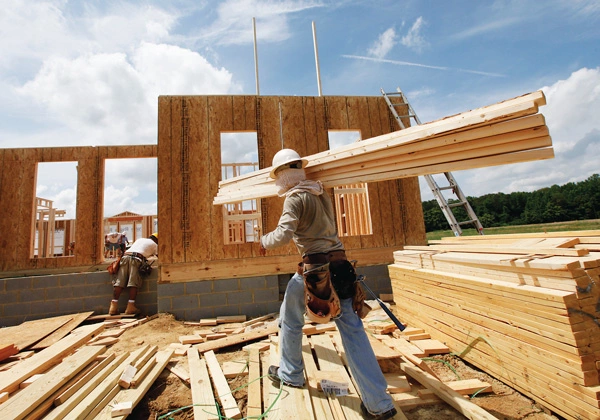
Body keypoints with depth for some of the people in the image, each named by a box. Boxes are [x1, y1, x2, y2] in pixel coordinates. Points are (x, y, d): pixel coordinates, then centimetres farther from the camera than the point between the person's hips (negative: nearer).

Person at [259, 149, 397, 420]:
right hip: (340, 264, 7)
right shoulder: (321, 192, 14)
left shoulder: (295, 197, -9)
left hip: (314, 267, -6)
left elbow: (283, 234, -17)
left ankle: (290, 375, 39)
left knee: (290, 321, 19)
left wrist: (264, 241, 1)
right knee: (353, 331, 7)